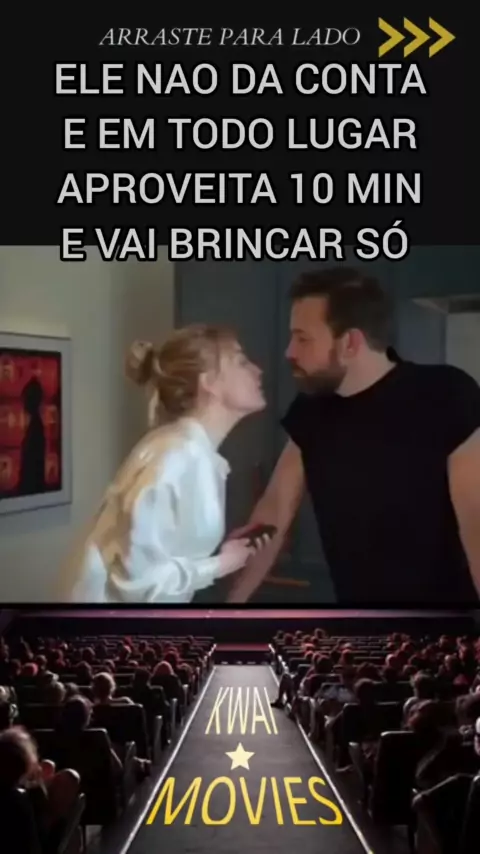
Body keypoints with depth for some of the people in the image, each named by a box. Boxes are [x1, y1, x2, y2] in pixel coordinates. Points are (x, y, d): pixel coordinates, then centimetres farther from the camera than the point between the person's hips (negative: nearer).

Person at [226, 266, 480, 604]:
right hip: (356, 598, 5)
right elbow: (274, 510, 5)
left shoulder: (448, 400, -19)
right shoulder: (312, 413, 0)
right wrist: (233, 600, 3)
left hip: (446, 596, -5)